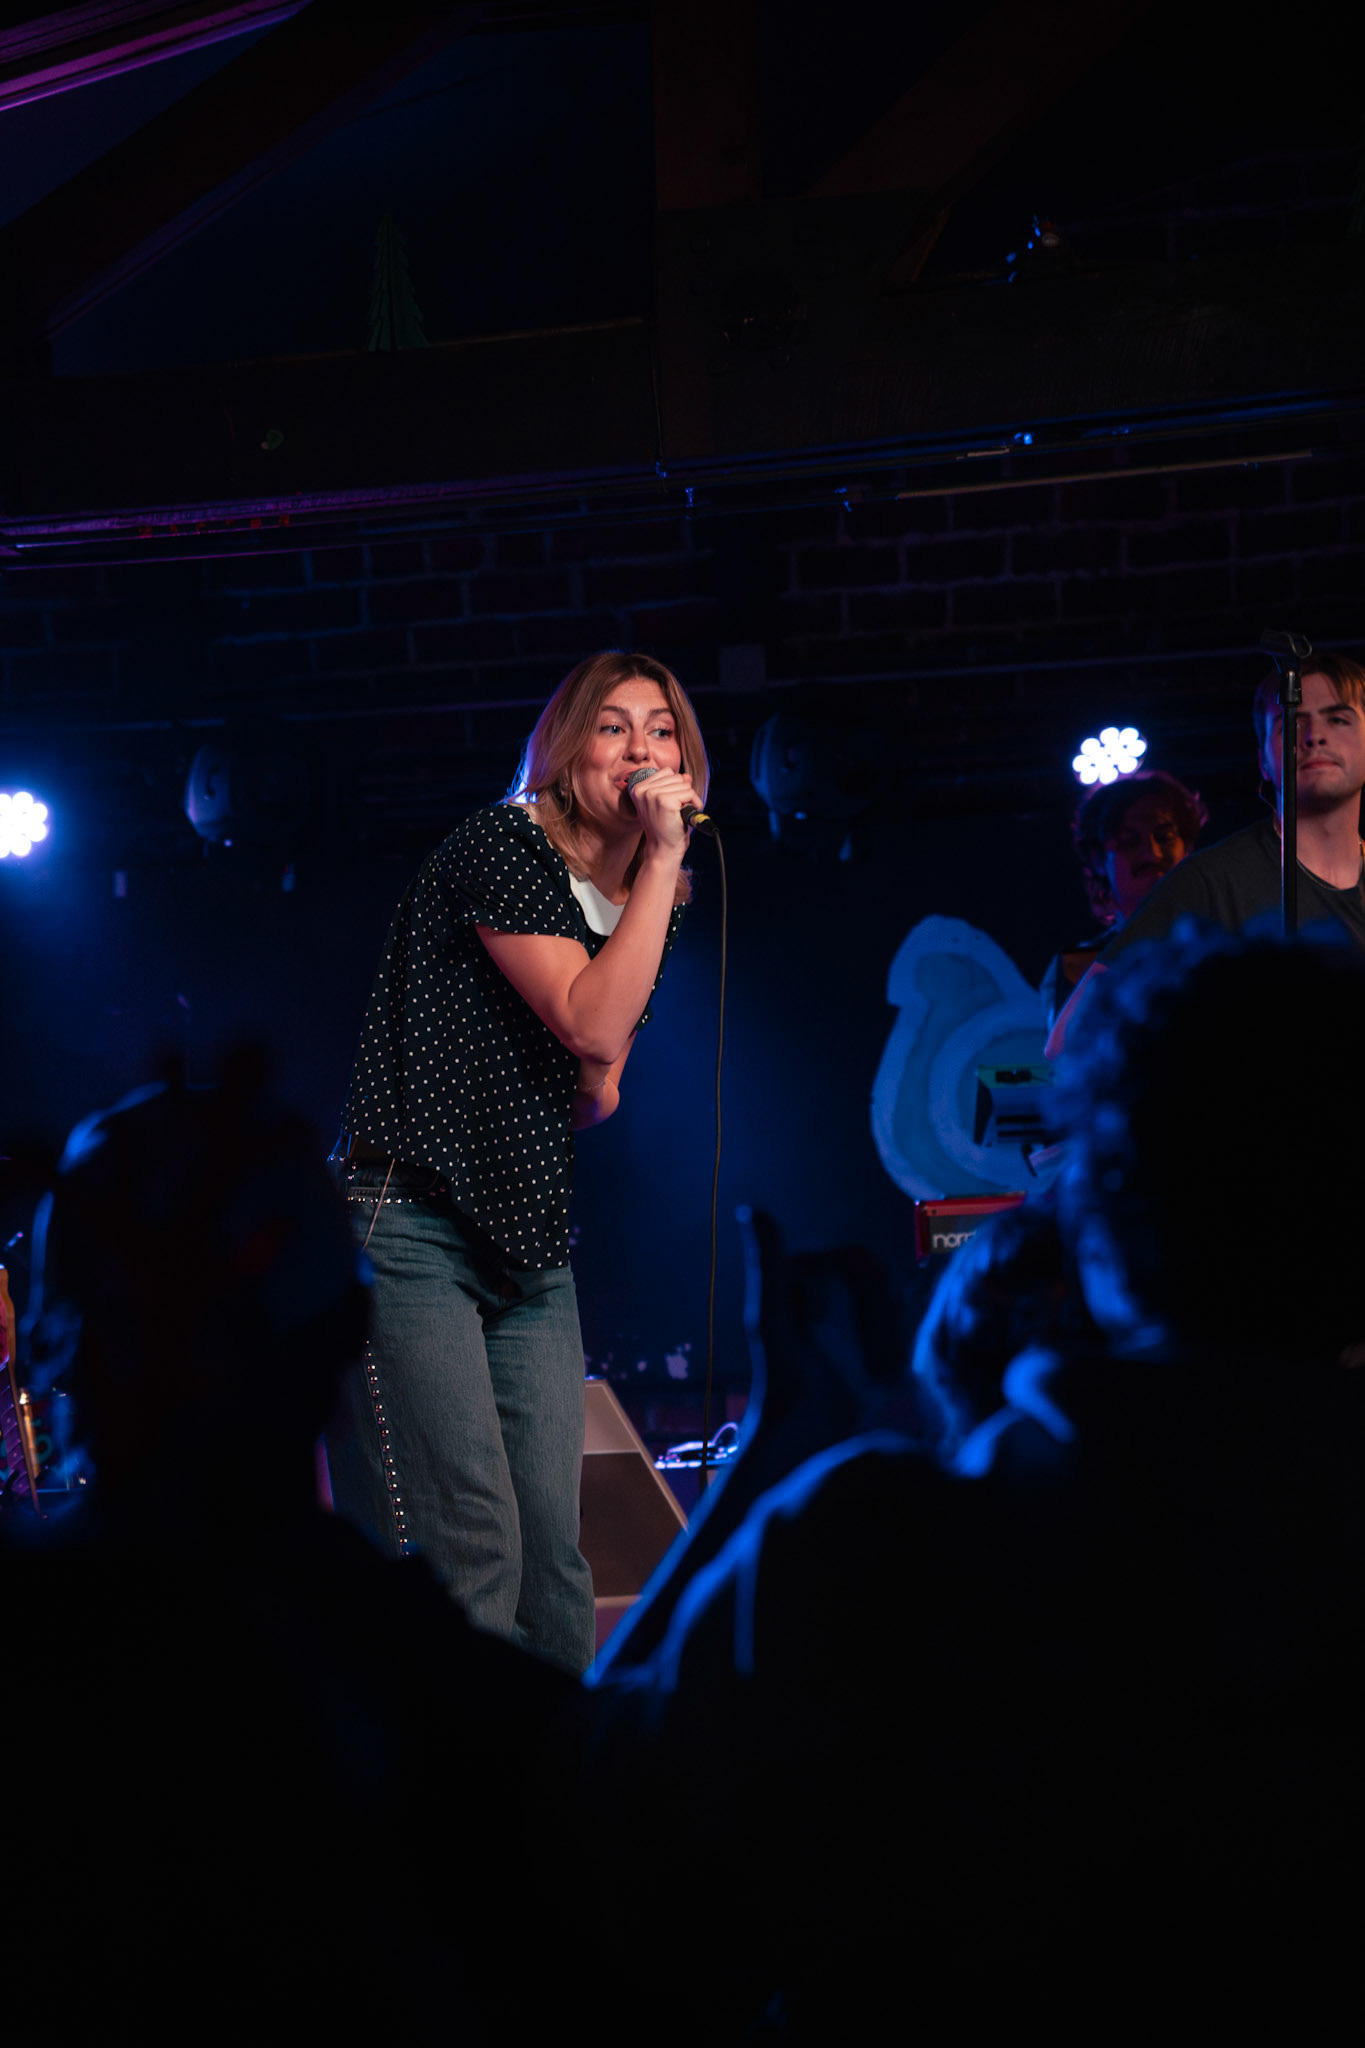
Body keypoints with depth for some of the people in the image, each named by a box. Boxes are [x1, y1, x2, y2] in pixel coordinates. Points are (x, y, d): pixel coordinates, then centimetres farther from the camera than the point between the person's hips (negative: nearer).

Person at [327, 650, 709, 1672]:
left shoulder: (644, 903, 17)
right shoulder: (501, 846, -7)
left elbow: (598, 1096, 14)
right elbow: (591, 1022, -18)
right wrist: (665, 859, -13)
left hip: (531, 1243, 8)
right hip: (411, 1223, -8)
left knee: (554, 1554, 4)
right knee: (468, 1551, -14)